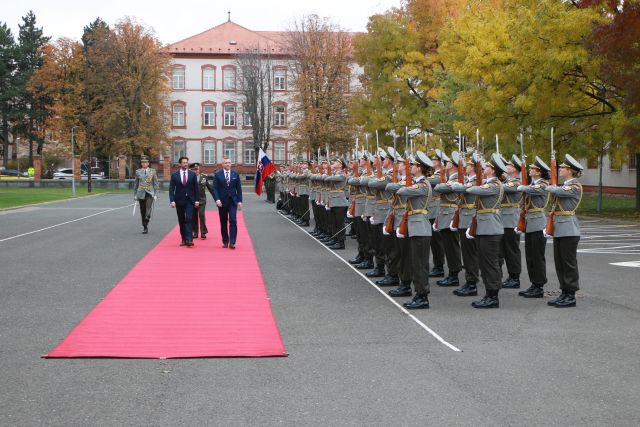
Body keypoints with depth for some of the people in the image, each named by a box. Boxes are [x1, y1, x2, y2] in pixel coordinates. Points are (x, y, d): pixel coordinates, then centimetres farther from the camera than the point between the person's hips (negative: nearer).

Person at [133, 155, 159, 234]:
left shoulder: (153, 171, 3)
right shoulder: (138, 172, 7)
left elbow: (156, 184, 4)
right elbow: (136, 184, 14)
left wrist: (155, 194, -2)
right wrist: (135, 194, 13)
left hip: (150, 193, -2)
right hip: (141, 193, 2)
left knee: (149, 208, -23)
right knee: (142, 211, 5)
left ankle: (146, 224, -14)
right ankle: (144, 227, 15)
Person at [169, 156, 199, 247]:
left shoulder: (193, 175, 4)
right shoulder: (174, 175, 2)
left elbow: (196, 188, 6)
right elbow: (171, 189, 0)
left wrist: (197, 200, 0)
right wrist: (172, 200, -9)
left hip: (189, 200, -1)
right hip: (179, 200, 1)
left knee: (189, 219, -13)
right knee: (181, 221, 6)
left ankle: (189, 239, -19)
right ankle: (184, 239, 12)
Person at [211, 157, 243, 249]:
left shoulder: (235, 174, 7)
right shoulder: (217, 175, 2)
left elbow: (239, 188, 8)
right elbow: (214, 188, -3)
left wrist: (239, 201, 2)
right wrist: (217, 199, -16)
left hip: (232, 201, 0)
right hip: (222, 201, 0)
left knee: (233, 221, -11)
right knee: (223, 222, 6)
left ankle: (232, 242, -13)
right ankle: (225, 241, 16)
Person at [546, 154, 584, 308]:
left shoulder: (575, 187, -11)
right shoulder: (565, 186, 17)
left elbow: (557, 191, -25)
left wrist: (549, 187, -2)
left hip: (569, 230, -9)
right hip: (559, 229, 9)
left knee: (569, 263, -3)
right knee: (559, 263, 11)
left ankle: (571, 296, 3)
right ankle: (564, 293, 18)